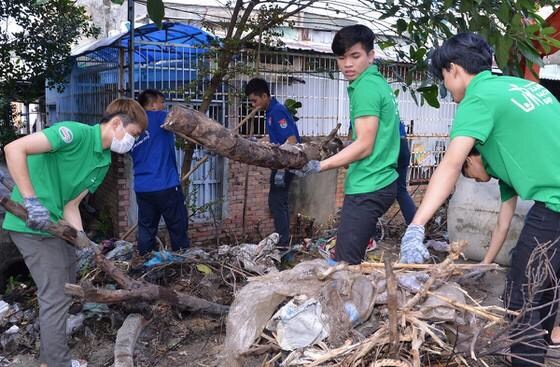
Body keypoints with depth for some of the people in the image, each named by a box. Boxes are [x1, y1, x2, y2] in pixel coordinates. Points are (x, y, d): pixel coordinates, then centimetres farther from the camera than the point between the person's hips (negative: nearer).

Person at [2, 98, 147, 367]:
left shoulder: (103, 163, 8)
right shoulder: (76, 133, -18)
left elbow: (71, 204, 6)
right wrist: (31, 201, -28)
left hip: (57, 225, 10)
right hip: (33, 225, -10)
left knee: (64, 294, 17)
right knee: (56, 298, -4)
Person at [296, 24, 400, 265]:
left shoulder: (366, 87, -13)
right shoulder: (378, 83, 17)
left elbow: (364, 145, -18)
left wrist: (319, 167, -17)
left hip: (367, 188, -10)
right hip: (379, 183, 10)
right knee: (354, 262, 15)